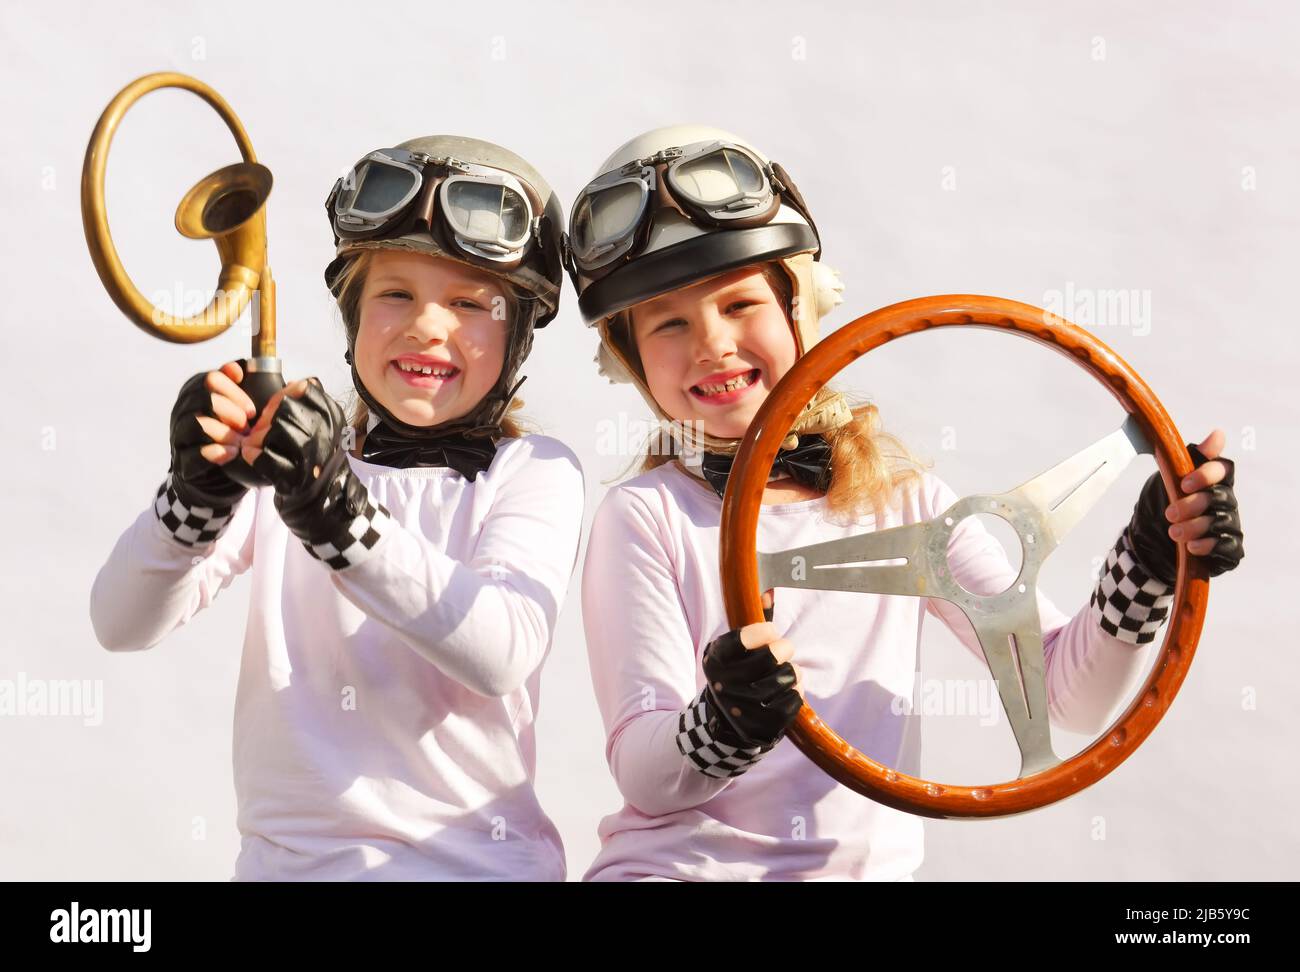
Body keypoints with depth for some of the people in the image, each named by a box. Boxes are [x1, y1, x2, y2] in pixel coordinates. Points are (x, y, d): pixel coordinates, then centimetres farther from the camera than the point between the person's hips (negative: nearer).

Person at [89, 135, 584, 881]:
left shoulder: (535, 472, 2)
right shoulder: (288, 451, 8)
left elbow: (502, 654, -17)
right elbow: (121, 625, -2)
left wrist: (340, 515, -27)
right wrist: (197, 496, -19)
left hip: (472, 861, 1)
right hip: (285, 856, 0)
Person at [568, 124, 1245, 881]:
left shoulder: (903, 499, 8)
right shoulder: (647, 517, 1)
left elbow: (1069, 695, 5)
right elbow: (641, 775, -8)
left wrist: (1148, 564, -10)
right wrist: (725, 726, -28)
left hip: (871, 869, 3)